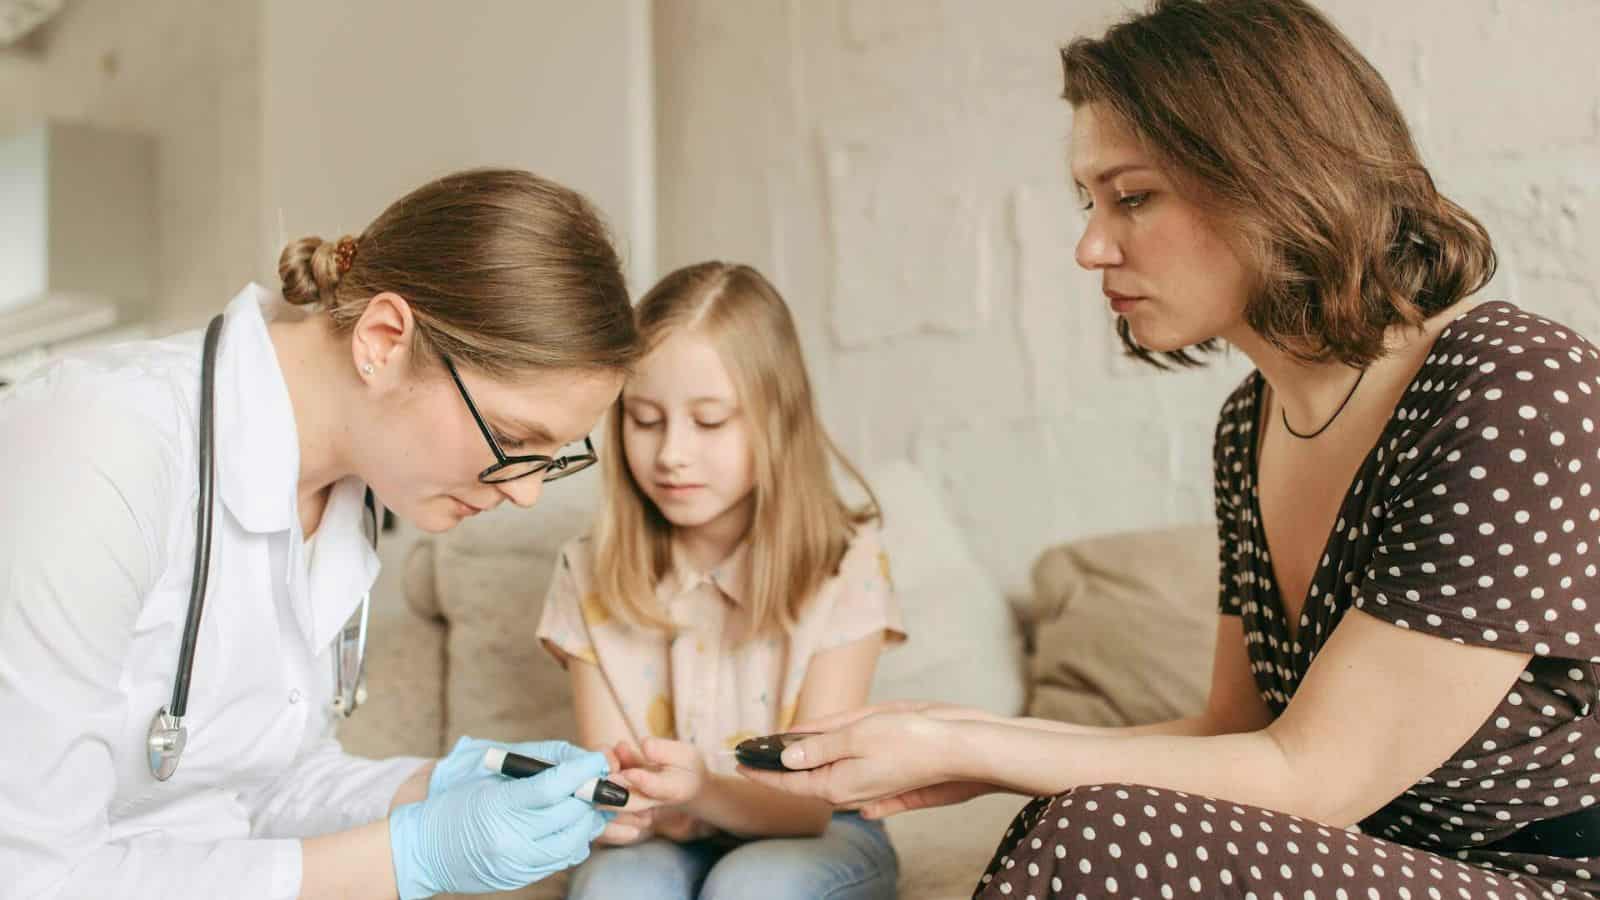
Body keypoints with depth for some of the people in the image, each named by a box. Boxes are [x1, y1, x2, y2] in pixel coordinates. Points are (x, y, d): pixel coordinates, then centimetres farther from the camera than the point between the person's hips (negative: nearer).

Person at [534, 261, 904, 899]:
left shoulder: (845, 565, -13)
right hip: (664, 844, 1)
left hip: (812, 839, 0)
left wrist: (703, 793, -36)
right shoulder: (591, 575, -5)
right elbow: (606, 773, -5)